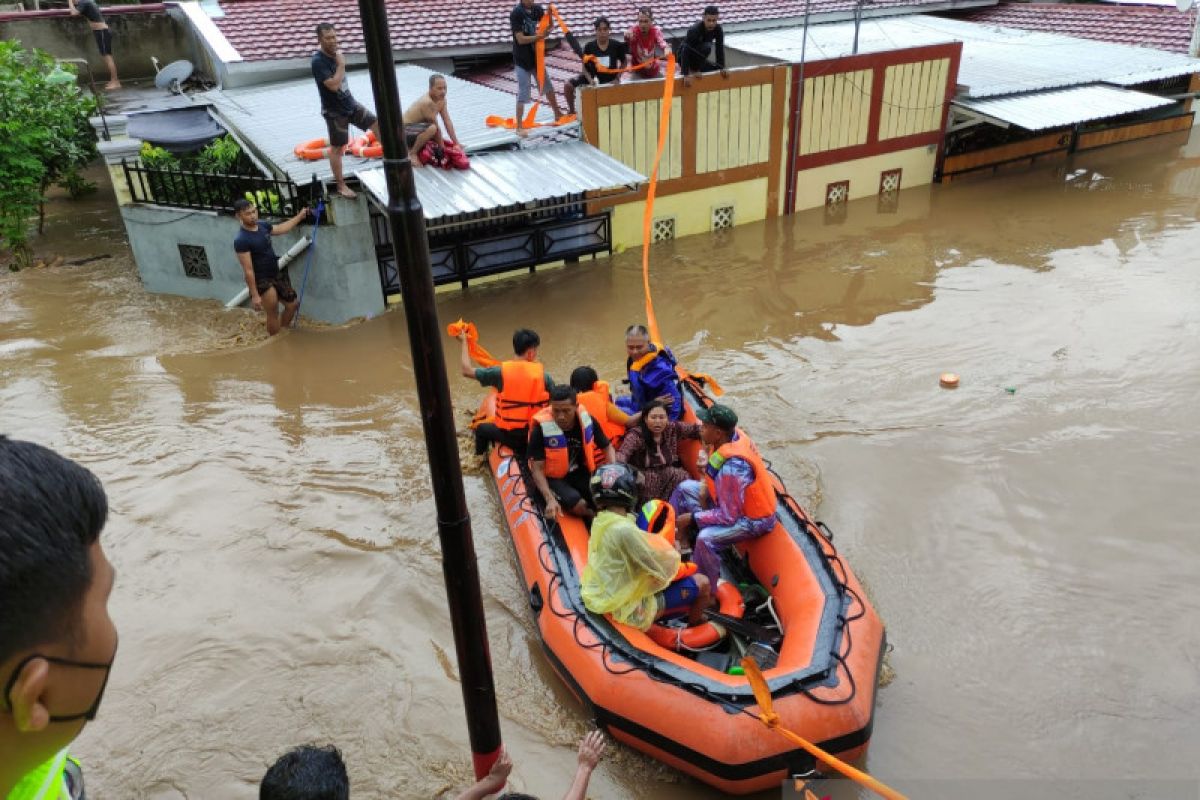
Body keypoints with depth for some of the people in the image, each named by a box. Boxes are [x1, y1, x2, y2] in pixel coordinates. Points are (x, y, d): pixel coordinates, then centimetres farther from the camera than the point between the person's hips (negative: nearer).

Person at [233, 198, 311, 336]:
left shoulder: (262, 225, -1)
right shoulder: (241, 240, -25)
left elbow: (281, 229, 22)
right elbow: (248, 270, -24)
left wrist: (299, 216, 25)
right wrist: (254, 295, -23)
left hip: (277, 273, 9)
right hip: (262, 281, -9)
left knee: (293, 304, 18)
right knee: (273, 314, 1)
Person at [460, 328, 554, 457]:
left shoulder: (502, 372, -12)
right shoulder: (543, 375, -9)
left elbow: (467, 371, -2)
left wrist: (464, 342, 9)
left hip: (510, 435, 0)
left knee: (481, 429, 30)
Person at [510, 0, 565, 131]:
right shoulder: (516, 13, -18)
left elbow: (549, 26, 7)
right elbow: (520, 39, -22)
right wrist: (541, 36, -24)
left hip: (536, 56, 7)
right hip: (522, 60, -7)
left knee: (548, 86, 20)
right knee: (523, 93, -6)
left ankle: (557, 114, 38)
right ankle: (519, 126, 0)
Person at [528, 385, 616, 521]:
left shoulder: (586, 419, -12)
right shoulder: (541, 428, -23)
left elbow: (607, 447, 4)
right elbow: (537, 469, -19)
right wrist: (550, 499, -32)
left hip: (581, 472, 3)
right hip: (553, 477, -3)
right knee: (579, 505, -29)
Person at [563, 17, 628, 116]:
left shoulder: (616, 45, -12)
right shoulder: (589, 46, -13)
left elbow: (623, 63, 3)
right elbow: (585, 67, -5)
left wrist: (617, 79, -8)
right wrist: (590, 80, -22)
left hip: (610, 78, 0)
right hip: (593, 76, 0)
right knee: (568, 85, -16)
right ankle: (571, 111, 4)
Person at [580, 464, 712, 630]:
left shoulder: (599, 522, 0)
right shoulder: (624, 529, -27)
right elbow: (662, 567, -21)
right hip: (631, 608, -9)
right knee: (701, 583, 0)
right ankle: (693, 628, 25)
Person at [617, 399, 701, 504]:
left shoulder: (672, 429, 1)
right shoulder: (636, 435, -14)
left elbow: (695, 429, 8)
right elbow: (622, 454, -28)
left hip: (668, 476, 4)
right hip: (642, 480, -4)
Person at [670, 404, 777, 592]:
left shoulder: (731, 468, -37)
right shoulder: (733, 435, -12)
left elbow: (729, 517, -29)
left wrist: (692, 517, -19)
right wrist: (706, 486, -4)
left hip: (753, 520, -10)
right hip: (734, 499, 10)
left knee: (706, 539, -34)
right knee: (685, 488, 13)